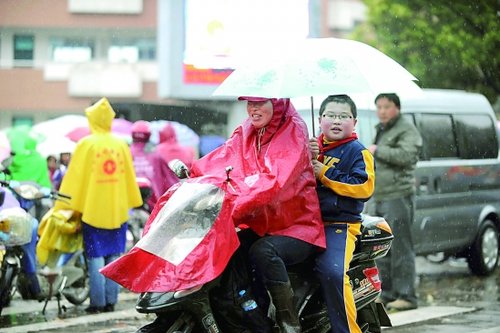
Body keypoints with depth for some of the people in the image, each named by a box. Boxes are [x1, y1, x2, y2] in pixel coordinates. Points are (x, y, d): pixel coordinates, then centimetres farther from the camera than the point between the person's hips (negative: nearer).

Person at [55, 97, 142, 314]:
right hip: (117, 210, 3)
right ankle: (111, 301, 7)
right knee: (114, 257, 8)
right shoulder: (121, 145, 4)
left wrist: (64, 207, -1)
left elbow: (74, 178, -6)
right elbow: (130, 178, 10)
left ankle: (98, 302, -2)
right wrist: (131, 204, 20)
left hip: (93, 209, -3)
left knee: (96, 257, 0)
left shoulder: (86, 145, -6)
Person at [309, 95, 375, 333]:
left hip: (340, 224, -6)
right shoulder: (314, 147, 19)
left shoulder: (357, 151, 2)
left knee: (332, 272, -30)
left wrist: (325, 174, -11)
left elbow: (364, 186, -12)